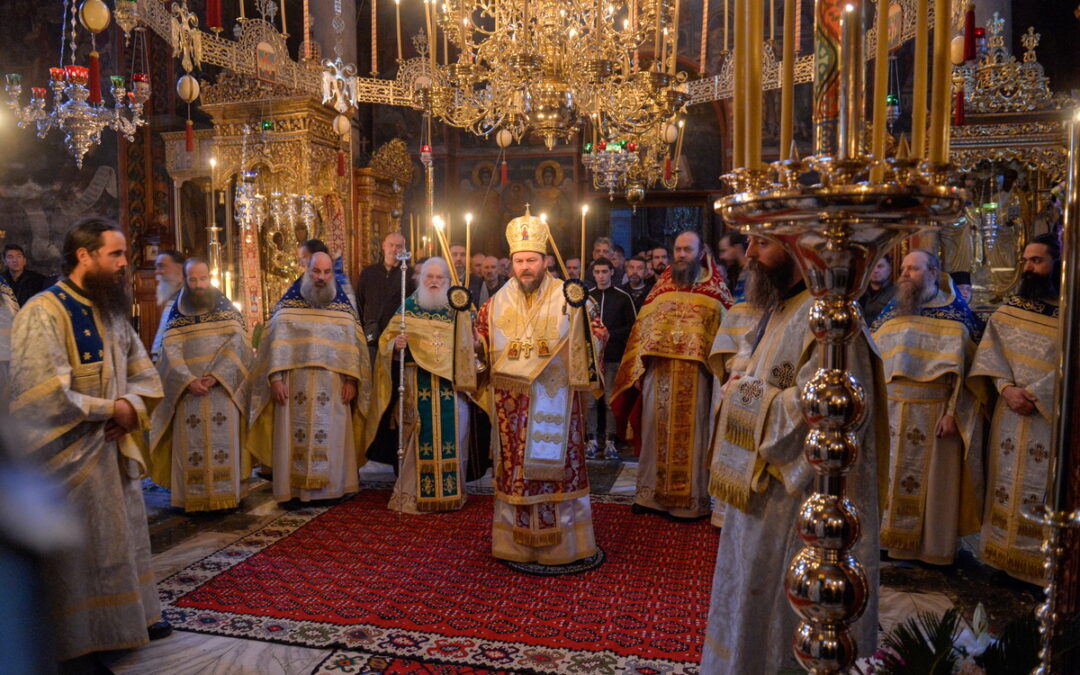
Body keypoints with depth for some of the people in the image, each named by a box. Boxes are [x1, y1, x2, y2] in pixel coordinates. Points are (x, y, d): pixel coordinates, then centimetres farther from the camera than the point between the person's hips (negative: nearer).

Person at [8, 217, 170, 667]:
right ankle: (82, 639, 23)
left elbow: (143, 372, 14)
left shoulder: (112, 311, 7)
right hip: (69, 456, -7)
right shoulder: (44, 313, -17)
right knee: (79, 552, 6)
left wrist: (133, 407, -6)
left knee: (125, 536, 17)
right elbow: (43, 395, -25)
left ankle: (134, 616, 34)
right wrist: (110, 409, -15)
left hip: (115, 448, 7)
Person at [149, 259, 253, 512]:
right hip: (188, 390, 1)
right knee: (190, 444, 1)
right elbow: (171, 350, -1)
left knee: (223, 442, 0)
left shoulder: (226, 308, 4)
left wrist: (216, 376, -17)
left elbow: (236, 342, -5)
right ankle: (193, 497, 8)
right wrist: (188, 380, -16)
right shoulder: (176, 313, 7)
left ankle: (225, 495, 7)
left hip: (223, 387, -1)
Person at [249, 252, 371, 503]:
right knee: (295, 437, 1)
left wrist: (351, 380, -5)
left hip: (334, 388, 1)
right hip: (295, 386, -1)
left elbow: (353, 345, 5)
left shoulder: (343, 306, 8)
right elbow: (276, 342, 0)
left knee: (332, 437, 3)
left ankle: (331, 488, 12)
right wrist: (276, 378, -9)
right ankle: (293, 490, 9)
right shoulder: (288, 304, 4)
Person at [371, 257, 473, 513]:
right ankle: (414, 493, 7)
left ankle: (451, 491, 12)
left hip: (451, 384, 2)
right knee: (420, 438, -3)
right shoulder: (408, 307, 6)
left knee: (452, 437, -1)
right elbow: (388, 342, 3)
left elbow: (468, 347, 16)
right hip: (418, 385, -1)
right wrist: (396, 345, -19)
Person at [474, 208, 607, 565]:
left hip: (555, 400, -2)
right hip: (512, 401, 3)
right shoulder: (498, 302, 8)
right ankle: (516, 540, 22)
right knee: (514, 466, 8)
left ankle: (562, 541, 16)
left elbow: (599, 333, -1)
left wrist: (583, 311, -20)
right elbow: (478, 341, 16)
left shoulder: (568, 296, -1)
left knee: (556, 464, 3)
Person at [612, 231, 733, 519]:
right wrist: (639, 369, 2)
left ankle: (690, 498, 14)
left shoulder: (714, 291, 3)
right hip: (658, 375, 3)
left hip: (694, 377, -3)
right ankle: (651, 492, 19)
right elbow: (641, 330, 9)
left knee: (689, 432, 3)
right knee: (656, 431, 8)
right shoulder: (661, 287, 11)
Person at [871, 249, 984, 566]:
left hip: (933, 414, -4)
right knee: (889, 474, 8)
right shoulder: (891, 312, 11)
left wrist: (952, 412, -14)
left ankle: (933, 545, 17)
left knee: (931, 479, 3)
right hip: (890, 411, 4)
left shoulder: (954, 316, -2)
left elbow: (961, 369, -6)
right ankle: (891, 536, 22)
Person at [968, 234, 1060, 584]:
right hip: (1010, 416, 4)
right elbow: (989, 349, 3)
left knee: (1046, 493, -1)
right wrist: (1006, 387, -12)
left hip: (1054, 419, -4)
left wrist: (1034, 394, -17)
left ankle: (1045, 565, 12)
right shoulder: (1011, 306, 10)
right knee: (1007, 487, 9)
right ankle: (1008, 558, 20)